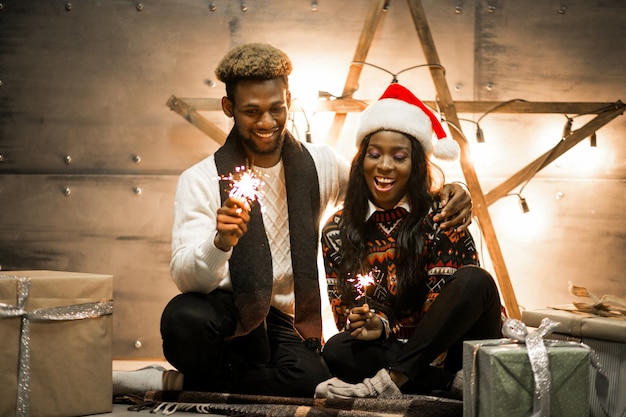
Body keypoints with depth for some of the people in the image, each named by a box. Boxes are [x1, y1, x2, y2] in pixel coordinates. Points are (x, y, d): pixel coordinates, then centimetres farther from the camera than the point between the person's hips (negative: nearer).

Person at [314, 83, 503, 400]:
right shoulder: (337, 231, 1)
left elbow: (439, 307, -10)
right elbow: (342, 308, 2)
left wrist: (385, 326, -25)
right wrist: (358, 323, -22)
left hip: (455, 347, -2)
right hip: (393, 349, 2)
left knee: (474, 281, -30)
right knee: (337, 350, -27)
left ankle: (389, 381, -29)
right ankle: (456, 384, -26)